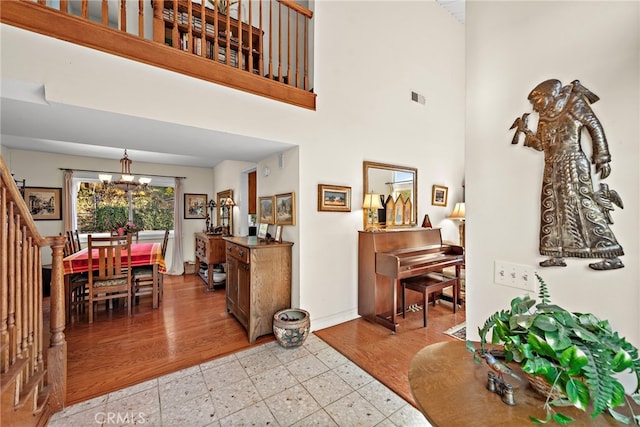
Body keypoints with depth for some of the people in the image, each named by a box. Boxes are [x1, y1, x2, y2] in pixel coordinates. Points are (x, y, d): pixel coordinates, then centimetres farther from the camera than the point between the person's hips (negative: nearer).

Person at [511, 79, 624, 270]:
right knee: (552, 208, 3)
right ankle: (557, 255, 8)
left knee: (584, 205, -11)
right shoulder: (545, 117, 18)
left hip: (572, 163, -6)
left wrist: (602, 158, -10)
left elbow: (595, 127, -4)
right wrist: (524, 129, 16)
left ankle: (612, 256, -4)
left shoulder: (573, 103, 2)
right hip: (552, 168, 7)